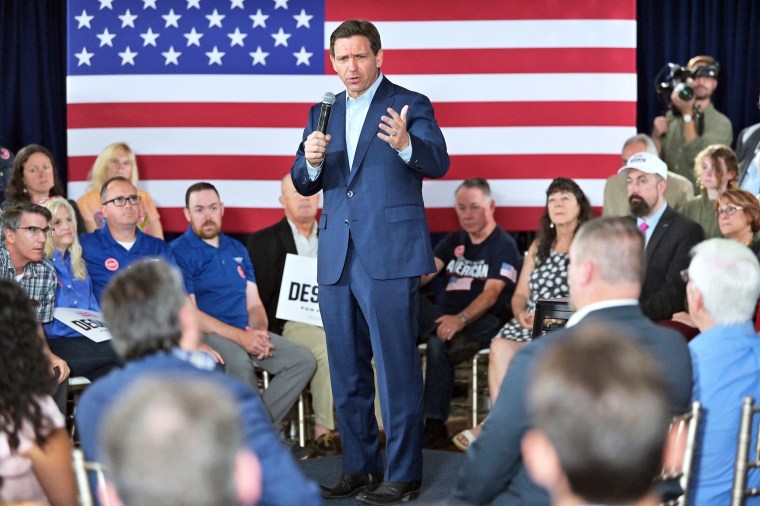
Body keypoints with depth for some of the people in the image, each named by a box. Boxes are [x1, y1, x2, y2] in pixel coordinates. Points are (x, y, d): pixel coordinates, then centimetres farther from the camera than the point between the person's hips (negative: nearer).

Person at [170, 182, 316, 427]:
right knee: (238, 360, -38)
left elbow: (254, 303, 16)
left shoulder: (237, 250, 19)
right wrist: (240, 336, -19)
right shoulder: (179, 252, -2)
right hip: (203, 335, -7)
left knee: (304, 360, -11)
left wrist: (260, 333, -7)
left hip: (246, 333, 7)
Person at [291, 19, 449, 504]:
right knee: (347, 372, 12)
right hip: (337, 259, 6)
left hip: (390, 258, -6)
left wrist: (405, 144, -38)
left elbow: (438, 162, -17)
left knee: (397, 368, -4)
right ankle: (360, 467, 24)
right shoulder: (324, 112, 15)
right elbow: (303, 184, 12)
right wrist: (312, 159, -11)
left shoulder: (410, 105, -1)